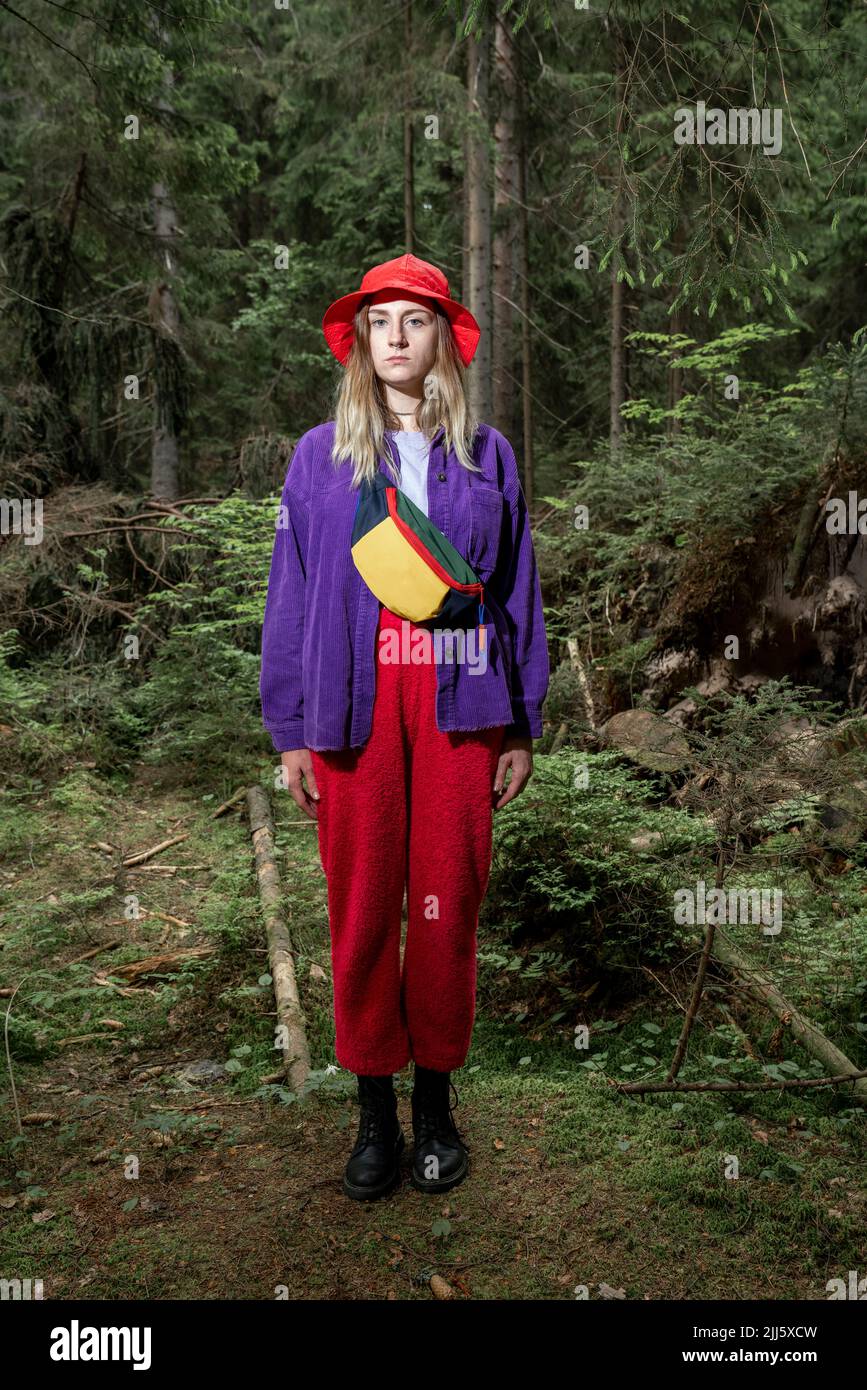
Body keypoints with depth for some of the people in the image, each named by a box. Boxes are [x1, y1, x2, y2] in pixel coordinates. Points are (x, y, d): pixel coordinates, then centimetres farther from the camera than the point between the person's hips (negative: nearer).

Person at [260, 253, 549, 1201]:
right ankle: (374, 1109, 21)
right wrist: (290, 731, 2)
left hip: (460, 709, 0)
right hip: (356, 711, 0)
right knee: (361, 912, 4)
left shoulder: (486, 457, 9)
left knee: (447, 909, 6)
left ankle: (435, 1100, 24)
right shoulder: (320, 456, 8)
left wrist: (522, 727, 6)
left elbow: (517, 595, 9)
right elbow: (292, 597, 7)